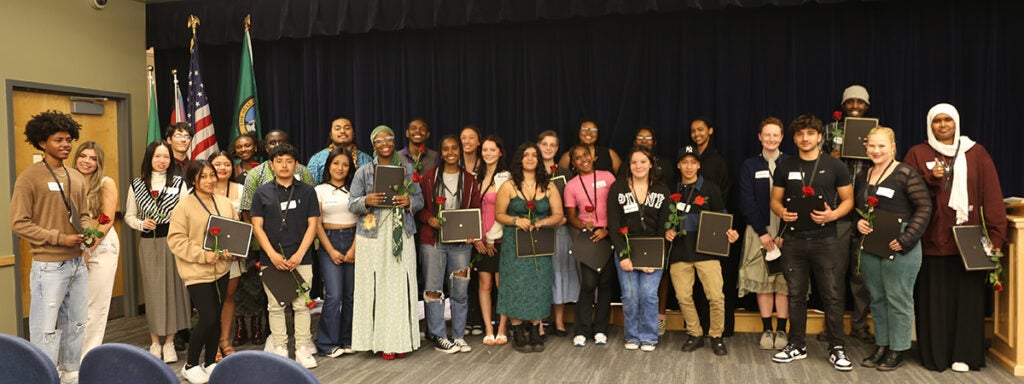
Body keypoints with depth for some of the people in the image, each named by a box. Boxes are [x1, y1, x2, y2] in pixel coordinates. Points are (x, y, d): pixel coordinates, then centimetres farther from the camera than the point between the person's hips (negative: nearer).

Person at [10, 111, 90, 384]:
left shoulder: (77, 178, 10)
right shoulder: (29, 178, -9)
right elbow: (19, 223, -12)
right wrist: (60, 238, -17)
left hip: (78, 263, 7)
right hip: (48, 266, -7)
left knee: (76, 325, 16)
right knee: (46, 329, -1)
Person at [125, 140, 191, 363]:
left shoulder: (179, 183, 3)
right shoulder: (136, 185, 7)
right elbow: (129, 215, 10)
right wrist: (141, 224, -10)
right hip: (148, 243, 1)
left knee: (173, 288, 3)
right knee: (152, 290, 6)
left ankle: (169, 342, 14)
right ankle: (155, 342, 18)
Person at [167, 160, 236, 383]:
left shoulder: (225, 203, 7)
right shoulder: (184, 206, -8)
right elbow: (176, 240, -11)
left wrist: (231, 251, -7)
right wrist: (203, 255, -19)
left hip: (221, 269, 5)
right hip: (197, 272, -5)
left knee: (217, 318, 10)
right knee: (207, 318, -9)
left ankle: (210, 362, 26)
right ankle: (190, 365, 11)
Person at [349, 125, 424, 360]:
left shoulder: (407, 169, 11)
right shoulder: (364, 172, 6)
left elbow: (420, 200, 11)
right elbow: (352, 204, 5)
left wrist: (409, 201, -10)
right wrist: (366, 201, -16)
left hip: (401, 235, 1)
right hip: (373, 235, -1)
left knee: (401, 286, 0)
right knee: (375, 286, -4)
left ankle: (401, 339, 10)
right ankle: (381, 340, 5)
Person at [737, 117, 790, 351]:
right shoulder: (749, 166, 6)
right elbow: (747, 203, 1)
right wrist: (762, 232, -7)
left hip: (786, 232, 0)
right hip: (758, 232, 1)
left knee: (784, 283, 0)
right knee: (762, 282, 3)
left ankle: (781, 330, 10)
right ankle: (767, 330, 12)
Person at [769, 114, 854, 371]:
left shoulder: (834, 166, 2)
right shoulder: (785, 167, 8)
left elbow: (848, 200, 4)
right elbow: (775, 200, 12)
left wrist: (833, 215, -16)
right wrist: (782, 212, -10)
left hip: (825, 240, -2)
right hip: (793, 240, 2)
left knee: (833, 295, -1)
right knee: (796, 295, 9)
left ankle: (836, 348, 11)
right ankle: (797, 345, 20)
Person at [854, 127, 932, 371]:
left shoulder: (905, 174, -9)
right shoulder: (863, 177, 11)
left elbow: (924, 207, -11)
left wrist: (906, 239, -18)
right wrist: (858, 222, -1)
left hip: (899, 248, -6)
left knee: (898, 299, 2)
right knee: (877, 298, 13)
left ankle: (898, 351, 15)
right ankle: (881, 345, 26)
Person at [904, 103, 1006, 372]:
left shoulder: (976, 153, 8)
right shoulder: (917, 154, 7)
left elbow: (992, 197, 3)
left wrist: (996, 236, -5)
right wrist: (931, 178, -16)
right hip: (932, 240, -1)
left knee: (968, 297, 3)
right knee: (934, 300, 2)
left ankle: (965, 355, 13)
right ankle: (936, 356, 11)